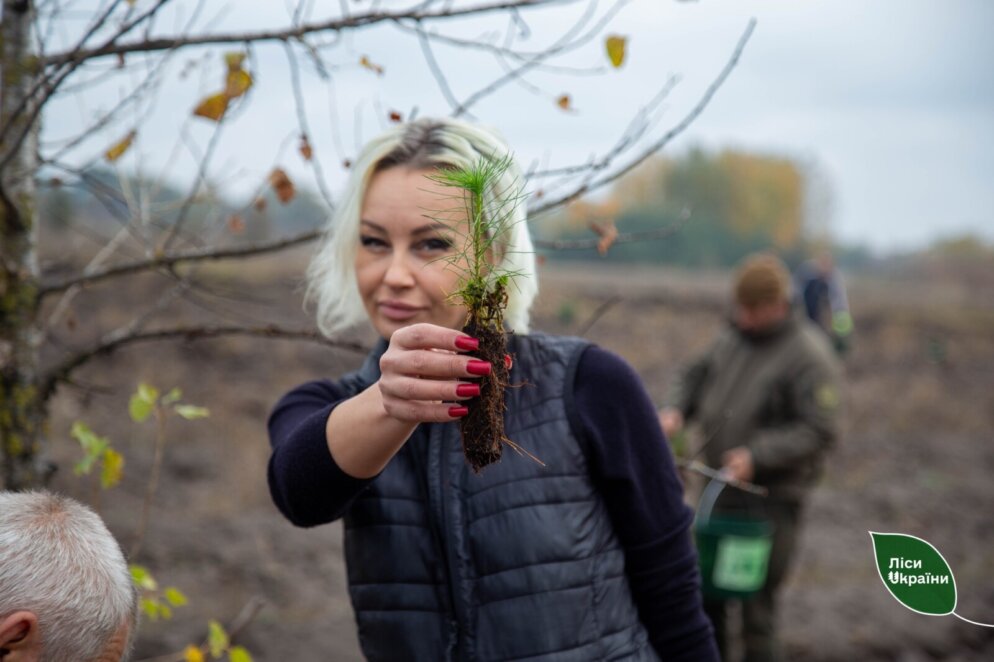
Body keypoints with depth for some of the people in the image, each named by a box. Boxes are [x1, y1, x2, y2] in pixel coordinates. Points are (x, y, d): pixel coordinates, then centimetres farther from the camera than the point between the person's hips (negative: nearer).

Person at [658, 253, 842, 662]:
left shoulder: (808, 353, -14)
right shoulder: (733, 338, 8)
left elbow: (821, 430, -18)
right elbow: (693, 377, 19)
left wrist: (757, 455, -25)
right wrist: (674, 410, -2)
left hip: (772, 496, -7)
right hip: (721, 490, 7)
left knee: (756, 606, -3)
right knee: (705, 593, 17)